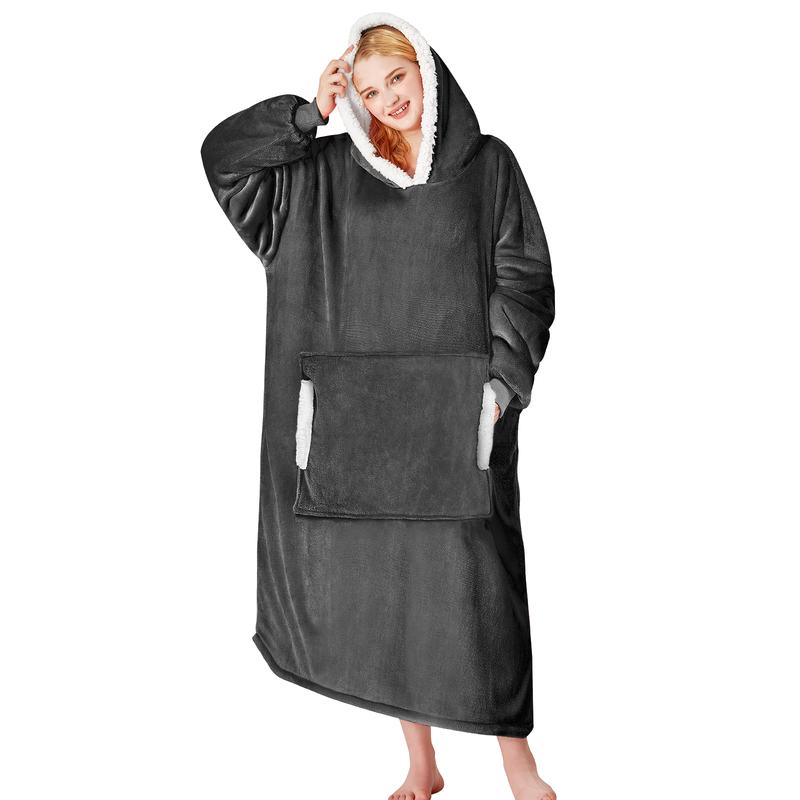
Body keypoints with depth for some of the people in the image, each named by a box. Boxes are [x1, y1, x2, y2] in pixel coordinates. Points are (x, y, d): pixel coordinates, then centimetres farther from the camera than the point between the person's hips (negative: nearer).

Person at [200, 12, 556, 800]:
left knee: (473, 581, -6)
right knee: (381, 581, 5)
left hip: (458, 404, -2)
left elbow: (524, 278, 1)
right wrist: (311, 111, 2)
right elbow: (225, 156, 9)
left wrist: (500, 383, -10)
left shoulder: (488, 163, 7)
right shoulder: (331, 169, 12)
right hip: (366, 410, 3)